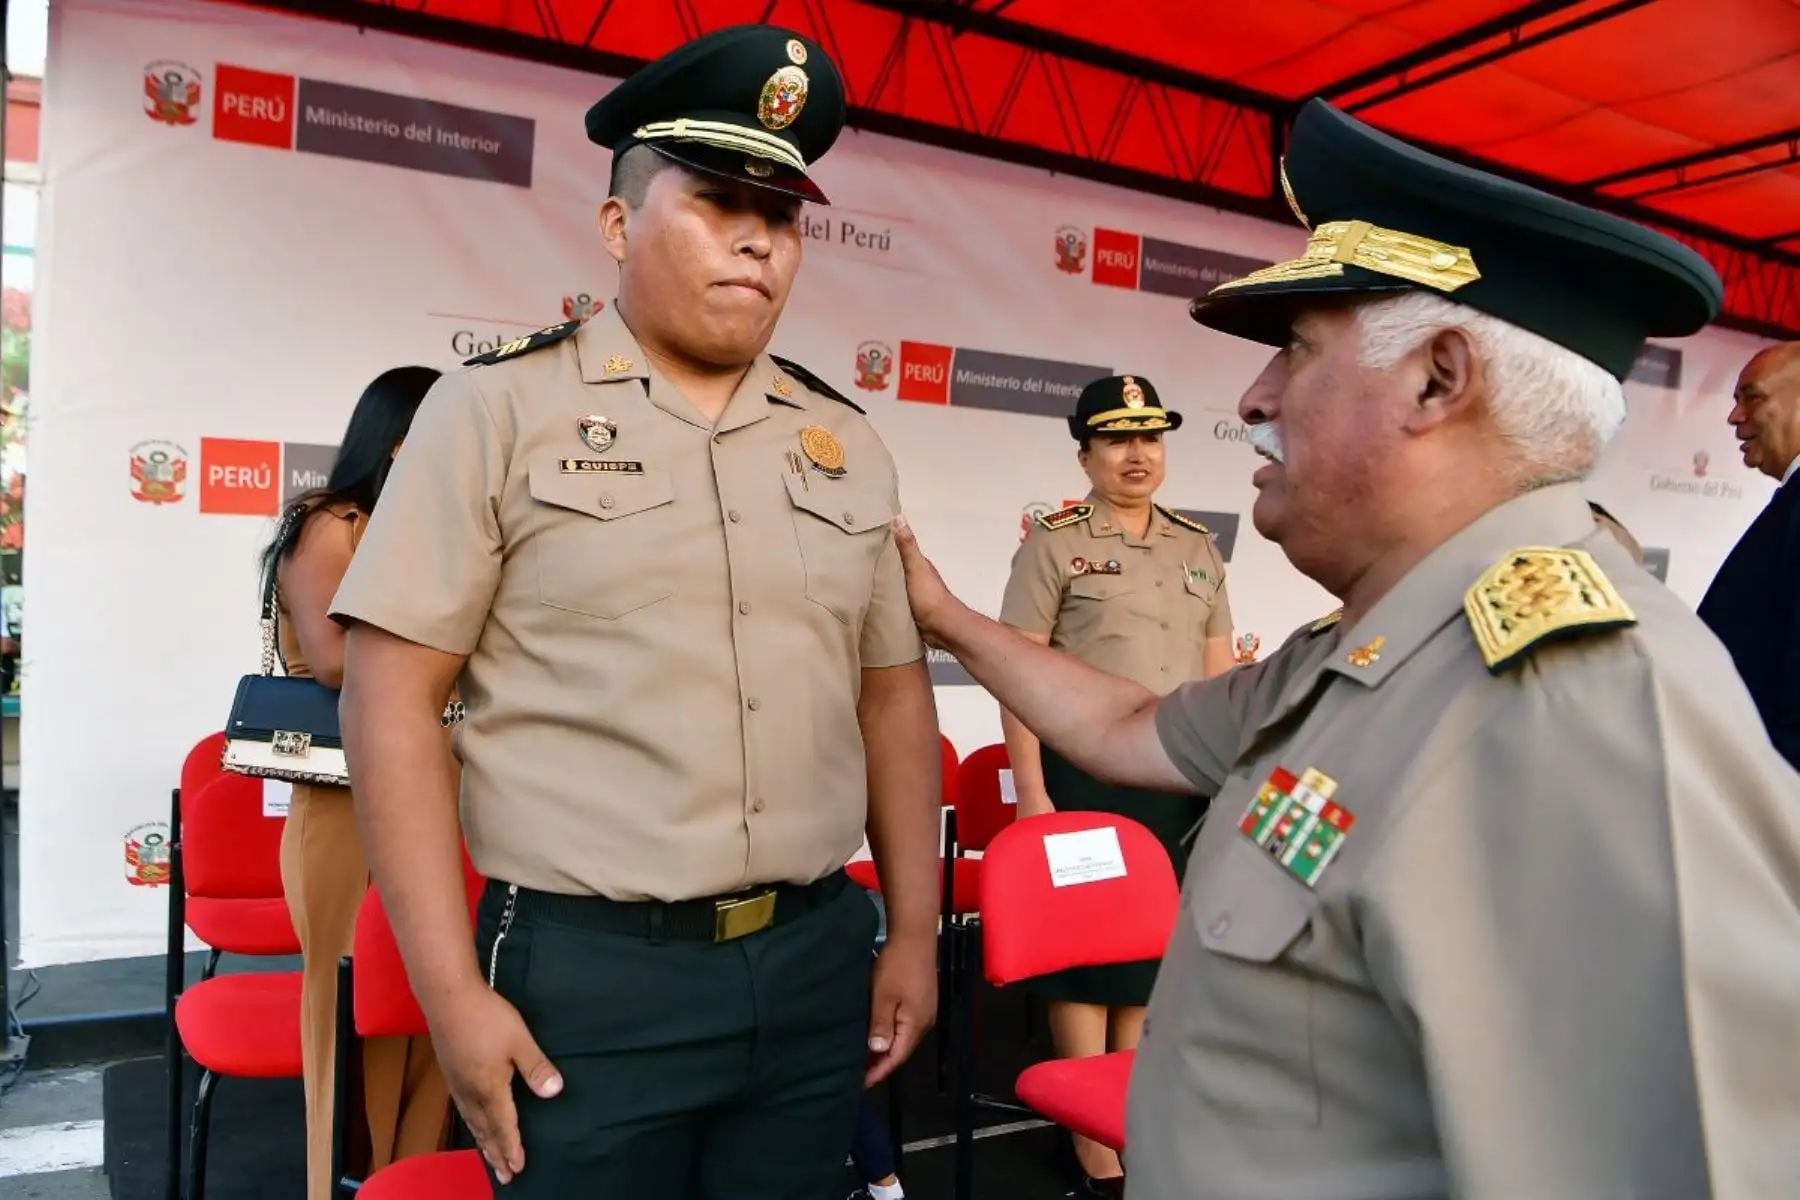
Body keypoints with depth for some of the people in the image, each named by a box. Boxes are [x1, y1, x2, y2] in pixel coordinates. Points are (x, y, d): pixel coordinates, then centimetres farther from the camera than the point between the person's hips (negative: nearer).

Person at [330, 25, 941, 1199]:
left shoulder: (846, 441, 8)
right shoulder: (498, 409, -3)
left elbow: (894, 692, 12)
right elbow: (392, 698, -7)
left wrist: (914, 931, 9)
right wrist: (452, 988, -10)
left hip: (817, 962, 4)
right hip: (584, 974, -3)